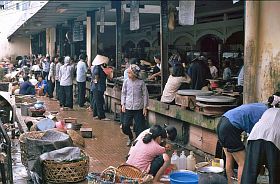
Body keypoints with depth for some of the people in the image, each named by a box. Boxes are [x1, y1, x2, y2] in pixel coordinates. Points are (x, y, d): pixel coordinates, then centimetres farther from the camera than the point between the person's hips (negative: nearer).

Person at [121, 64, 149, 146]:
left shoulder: (141, 82, -7)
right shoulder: (126, 82, 1)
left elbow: (145, 95, 0)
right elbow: (123, 93, 11)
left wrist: (145, 107, -2)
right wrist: (123, 104, 2)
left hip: (139, 108, -2)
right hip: (128, 108, 3)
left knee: (139, 127, -1)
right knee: (125, 126, 1)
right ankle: (131, 138, 29)